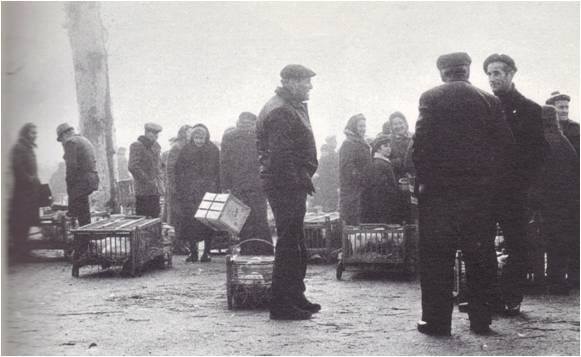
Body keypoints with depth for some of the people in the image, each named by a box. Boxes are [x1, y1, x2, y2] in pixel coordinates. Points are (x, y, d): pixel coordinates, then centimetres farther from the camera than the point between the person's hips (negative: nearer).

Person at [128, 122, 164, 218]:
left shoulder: (156, 146, 15)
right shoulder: (137, 146, -9)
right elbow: (133, 167, -17)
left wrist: (159, 180, 12)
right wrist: (148, 181, -17)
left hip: (155, 190, 7)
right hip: (143, 190, -7)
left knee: (155, 217, 8)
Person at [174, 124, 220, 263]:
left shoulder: (213, 150, 4)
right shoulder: (186, 149, 4)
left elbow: (218, 172, 6)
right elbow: (178, 170, 5)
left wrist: (217, 190, 0)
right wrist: (179, 191, -1)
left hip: (208, 191, 0)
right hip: (189, 191, 1)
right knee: (189, 220, -2)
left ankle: (207, 252, 6)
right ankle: (193, 252, 8)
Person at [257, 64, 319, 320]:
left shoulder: (294, 107, 19)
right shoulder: (280, 111, -15)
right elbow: (281, 155, -23)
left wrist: (304, 179, 15)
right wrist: (300, 181, -23)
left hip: (292, 185, 11)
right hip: (286, 185, -11)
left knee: (296, 243, 17)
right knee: (289, 243, -8)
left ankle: (295, 297, 27)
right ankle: (281, 305, -2)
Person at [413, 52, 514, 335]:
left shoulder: (431, 98, -2)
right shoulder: (489, 100, 5)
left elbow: (421, 142, -9)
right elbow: (505, 143, 2)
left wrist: (421, 180, -2)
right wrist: (490, 178, 9)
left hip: (438, 188, -2)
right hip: (478, 189, 3)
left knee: (436, 256, 3)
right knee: (480, 256, 10)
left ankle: (436, 320, 4)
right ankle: (481, 319, 16)